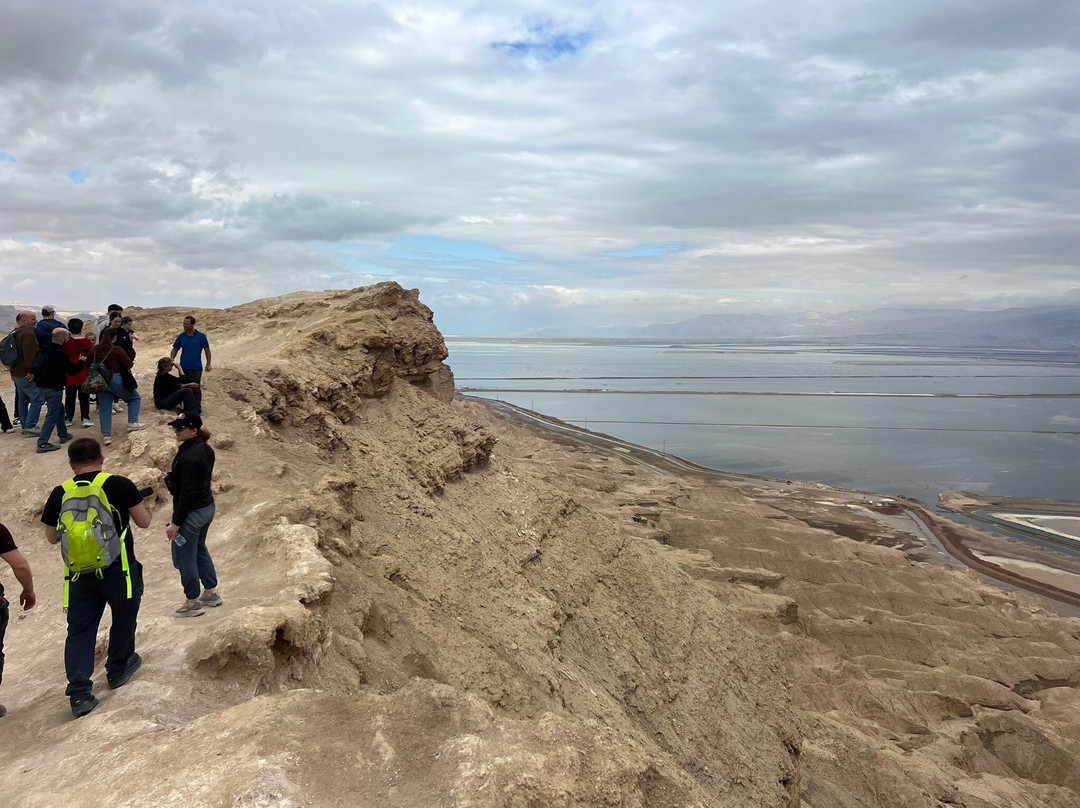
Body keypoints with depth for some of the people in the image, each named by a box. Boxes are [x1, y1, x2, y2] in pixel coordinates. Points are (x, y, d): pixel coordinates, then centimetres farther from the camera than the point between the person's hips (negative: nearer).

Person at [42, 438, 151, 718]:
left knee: (79, 631, 10)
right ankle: (118, 670, 35)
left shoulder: (60, 493, -1)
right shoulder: (120, 485, -10)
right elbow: (144, 522, -3)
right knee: (124, 617, 20)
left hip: (79, 575, 2)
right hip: (119, 570, -2)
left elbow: (52, 537, 10)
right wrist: (138, 502, 16)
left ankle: (79, 692, 4)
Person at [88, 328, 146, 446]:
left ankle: (106, 435, 6)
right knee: (135, 397, 14)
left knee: (104, 408, 10)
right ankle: (132, 423, 4)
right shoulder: (116, 350, -10)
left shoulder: (93, 350, 4)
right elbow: (128, 364, -11)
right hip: (115, 380, -5)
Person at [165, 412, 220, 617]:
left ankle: (193, 603, 19)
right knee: (199, 549, 24)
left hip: (192, 512, -10)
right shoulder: (206, 449, 2)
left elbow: (187, 492, -24)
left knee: (184, 557, 6)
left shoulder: (189, 456, -25)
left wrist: (176, 523, -18)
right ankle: (211, 593, 34)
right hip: (208, 506, 10)